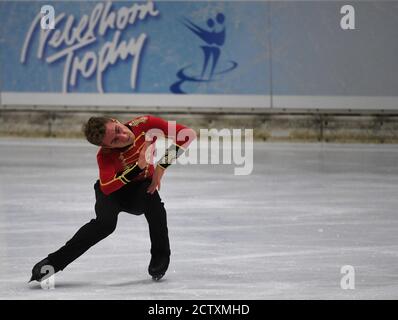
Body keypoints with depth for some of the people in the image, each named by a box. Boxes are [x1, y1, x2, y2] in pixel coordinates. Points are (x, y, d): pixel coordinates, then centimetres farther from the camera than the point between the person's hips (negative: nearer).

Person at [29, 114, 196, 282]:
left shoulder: (144, 124, -29)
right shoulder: (105, 155, -31)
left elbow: (187, 133, -29)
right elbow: (107, 188, -44)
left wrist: (162, 166, -33)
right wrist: (139, 166, -50)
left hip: (140, 187, 2)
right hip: (113, 189, -2)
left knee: (152, 198, -33)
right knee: (106, 222, -32)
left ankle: (160, 257, -13)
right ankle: (54, 262, -25)